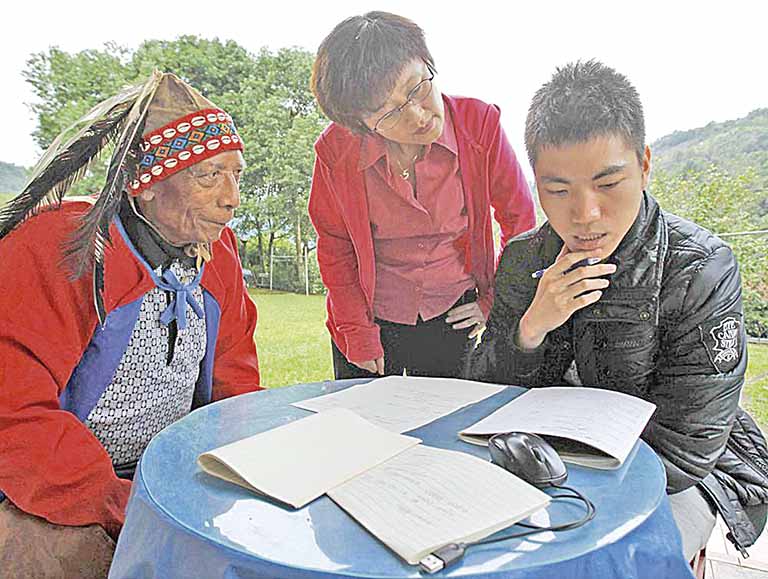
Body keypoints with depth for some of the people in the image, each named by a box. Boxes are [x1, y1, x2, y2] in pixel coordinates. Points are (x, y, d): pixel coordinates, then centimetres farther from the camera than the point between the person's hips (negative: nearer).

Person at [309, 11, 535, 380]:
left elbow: (519, 218, -1)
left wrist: (495, 301, 0)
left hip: (452, 317, 0)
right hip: (371, 317, 1)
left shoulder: (479, 122, -14)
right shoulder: (336, 149, -14)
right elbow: (335, 249, -3)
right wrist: (358, 336, -5)